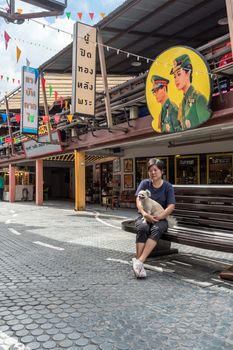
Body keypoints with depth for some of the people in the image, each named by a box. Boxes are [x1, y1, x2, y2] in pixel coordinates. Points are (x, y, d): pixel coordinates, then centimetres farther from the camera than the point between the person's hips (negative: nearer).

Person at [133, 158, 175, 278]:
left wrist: (159, 217, -23)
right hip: (144, 216, 0)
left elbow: (171, 206, -6)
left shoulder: (168, 186, 3)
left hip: (160, 218, 0)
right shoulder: (144, 183, 5)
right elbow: (138, 201, -7)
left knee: (157, 229, -35)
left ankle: (139, 261, -43)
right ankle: (139, 263, -40)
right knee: (142, 228, -34)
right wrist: (145, 214, -28)